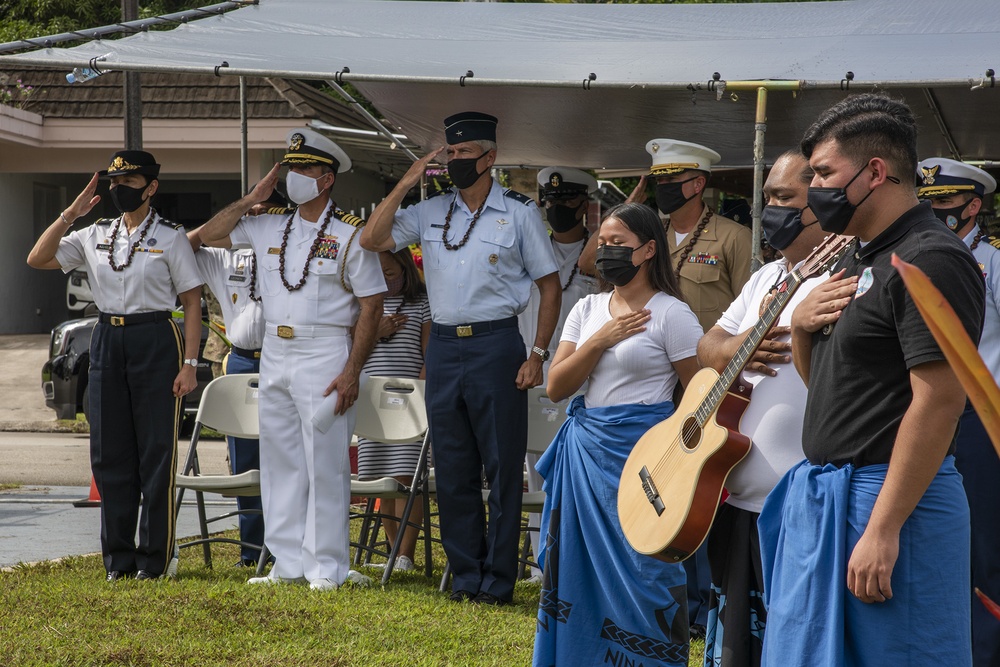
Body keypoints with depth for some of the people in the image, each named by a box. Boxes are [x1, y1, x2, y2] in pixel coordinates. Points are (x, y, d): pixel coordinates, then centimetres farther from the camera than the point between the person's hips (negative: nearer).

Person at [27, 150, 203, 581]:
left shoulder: (169, 238, -1)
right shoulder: (95, 236, 11)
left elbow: (192, 303, -3)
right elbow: (38, 259, 5)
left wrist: (190, 363, -11)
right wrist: (71, 214, -3)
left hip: (156, 341, -5)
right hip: (107, 341, 5)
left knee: (156, 451, -3)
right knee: (109, 452, 6)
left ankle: (156, 558, 5)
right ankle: (118, 557, 14)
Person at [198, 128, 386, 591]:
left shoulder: (349, 234, -6)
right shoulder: (269, 227, 11)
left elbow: (371, 306, -7)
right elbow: (210, 236, 18)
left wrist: (351, 372, -14)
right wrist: (252, 200, 7)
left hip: (325, 355, -6)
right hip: (274, 354, 6)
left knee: (324, 465, -4)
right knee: (280, 461, 8)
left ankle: (327, 568, 2)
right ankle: (289, 564, 15)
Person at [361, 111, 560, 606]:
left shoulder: (518, 213, 0)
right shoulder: (431, 213, 10)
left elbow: (550, 284, 2)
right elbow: (371, 240, 6)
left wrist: (538, 354, -6)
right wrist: (404, 185, 0)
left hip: (496, 345, -4)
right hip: (443, 345, 4)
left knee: (503, 467, -1)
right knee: (453, 468, 8)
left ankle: (498, 580, 5)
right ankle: (465, 574, 17)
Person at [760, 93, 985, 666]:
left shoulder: (929, 261, -15)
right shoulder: (861, 260, 16)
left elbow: (939, 400, -23)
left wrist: (883, 531, -25)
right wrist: (802, 326, 2)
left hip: (886, 497, -10)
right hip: (823, 493, 10)